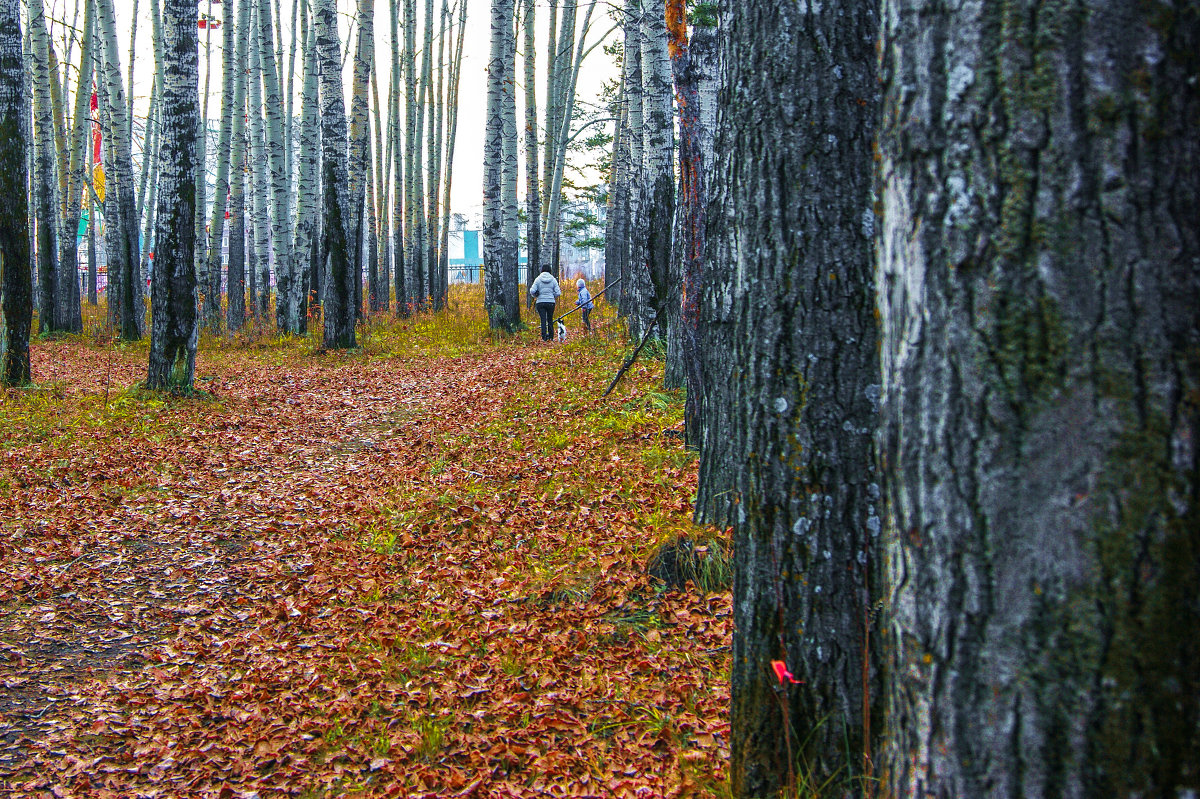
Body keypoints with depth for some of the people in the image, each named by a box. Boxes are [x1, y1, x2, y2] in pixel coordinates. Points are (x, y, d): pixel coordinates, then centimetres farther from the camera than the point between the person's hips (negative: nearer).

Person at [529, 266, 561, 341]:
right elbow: (557, 293, -3)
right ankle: (551, 336, 18)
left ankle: (544, 337, -7)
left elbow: (532, 291, -9)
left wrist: (534, 296, 12)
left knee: (543, 320, 0)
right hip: (551, 302, 1)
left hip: (540, 302, -1)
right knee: (550, 319, 13)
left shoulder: (538, 280, -2)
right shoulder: (553, 280, 0)